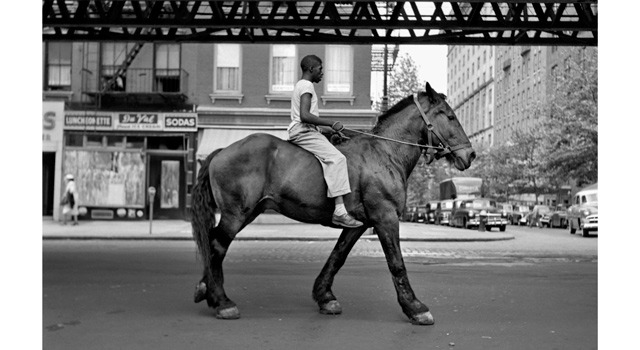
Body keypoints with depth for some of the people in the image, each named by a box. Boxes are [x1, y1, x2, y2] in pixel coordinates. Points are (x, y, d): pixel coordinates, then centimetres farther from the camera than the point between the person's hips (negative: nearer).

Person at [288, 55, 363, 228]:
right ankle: (339, 211, -34)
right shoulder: (307, 86, -9)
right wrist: (331, 123, -18)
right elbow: (305, 116, -23)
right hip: (304, 132, -11)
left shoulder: (300, 85, 23)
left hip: (302, 132, 11)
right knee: (337, 158, -24)